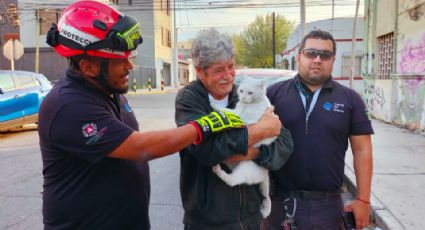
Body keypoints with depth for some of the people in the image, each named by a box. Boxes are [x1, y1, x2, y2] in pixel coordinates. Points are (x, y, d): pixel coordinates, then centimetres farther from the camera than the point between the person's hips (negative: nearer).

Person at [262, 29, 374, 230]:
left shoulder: (350, 99, 2)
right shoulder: (274, 93, -2)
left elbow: (362, 150, 3)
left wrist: (363, 199, 1)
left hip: (328, 204, 1)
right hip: (279, 200, -1)